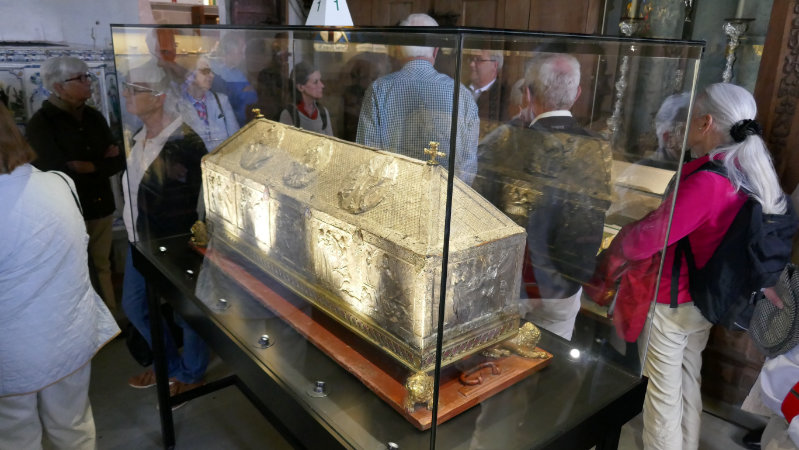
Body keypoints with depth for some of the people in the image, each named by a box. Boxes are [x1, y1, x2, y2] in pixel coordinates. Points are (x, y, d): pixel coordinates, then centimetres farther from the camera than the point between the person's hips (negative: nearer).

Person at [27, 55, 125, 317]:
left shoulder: (94, 117, 8)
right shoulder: (40, 124, -9)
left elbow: (119, 161, 4)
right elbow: (59, 173, -18)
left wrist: (89, 166, -12)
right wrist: (102, 161, -8)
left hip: (101, 207, 5)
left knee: (102, 267, 13)